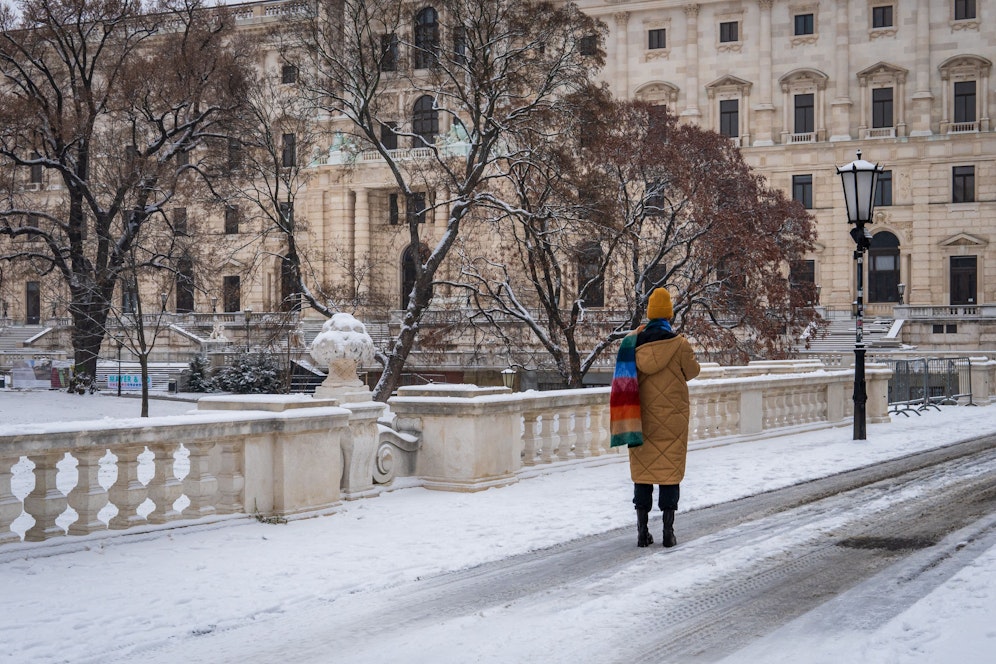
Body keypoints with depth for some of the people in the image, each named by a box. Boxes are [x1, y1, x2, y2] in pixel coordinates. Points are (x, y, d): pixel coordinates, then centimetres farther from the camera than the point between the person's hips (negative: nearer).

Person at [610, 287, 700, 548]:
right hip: (672, 418, -2)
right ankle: (668, 531, 6)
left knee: (642, 471, 9)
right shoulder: (679, 344, -11)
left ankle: (642, 531, 11)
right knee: (670, 471, 5)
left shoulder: (631, 342, -3)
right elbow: (692, 371, 4)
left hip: (640, 418, 2)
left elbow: (625, 380, 2)